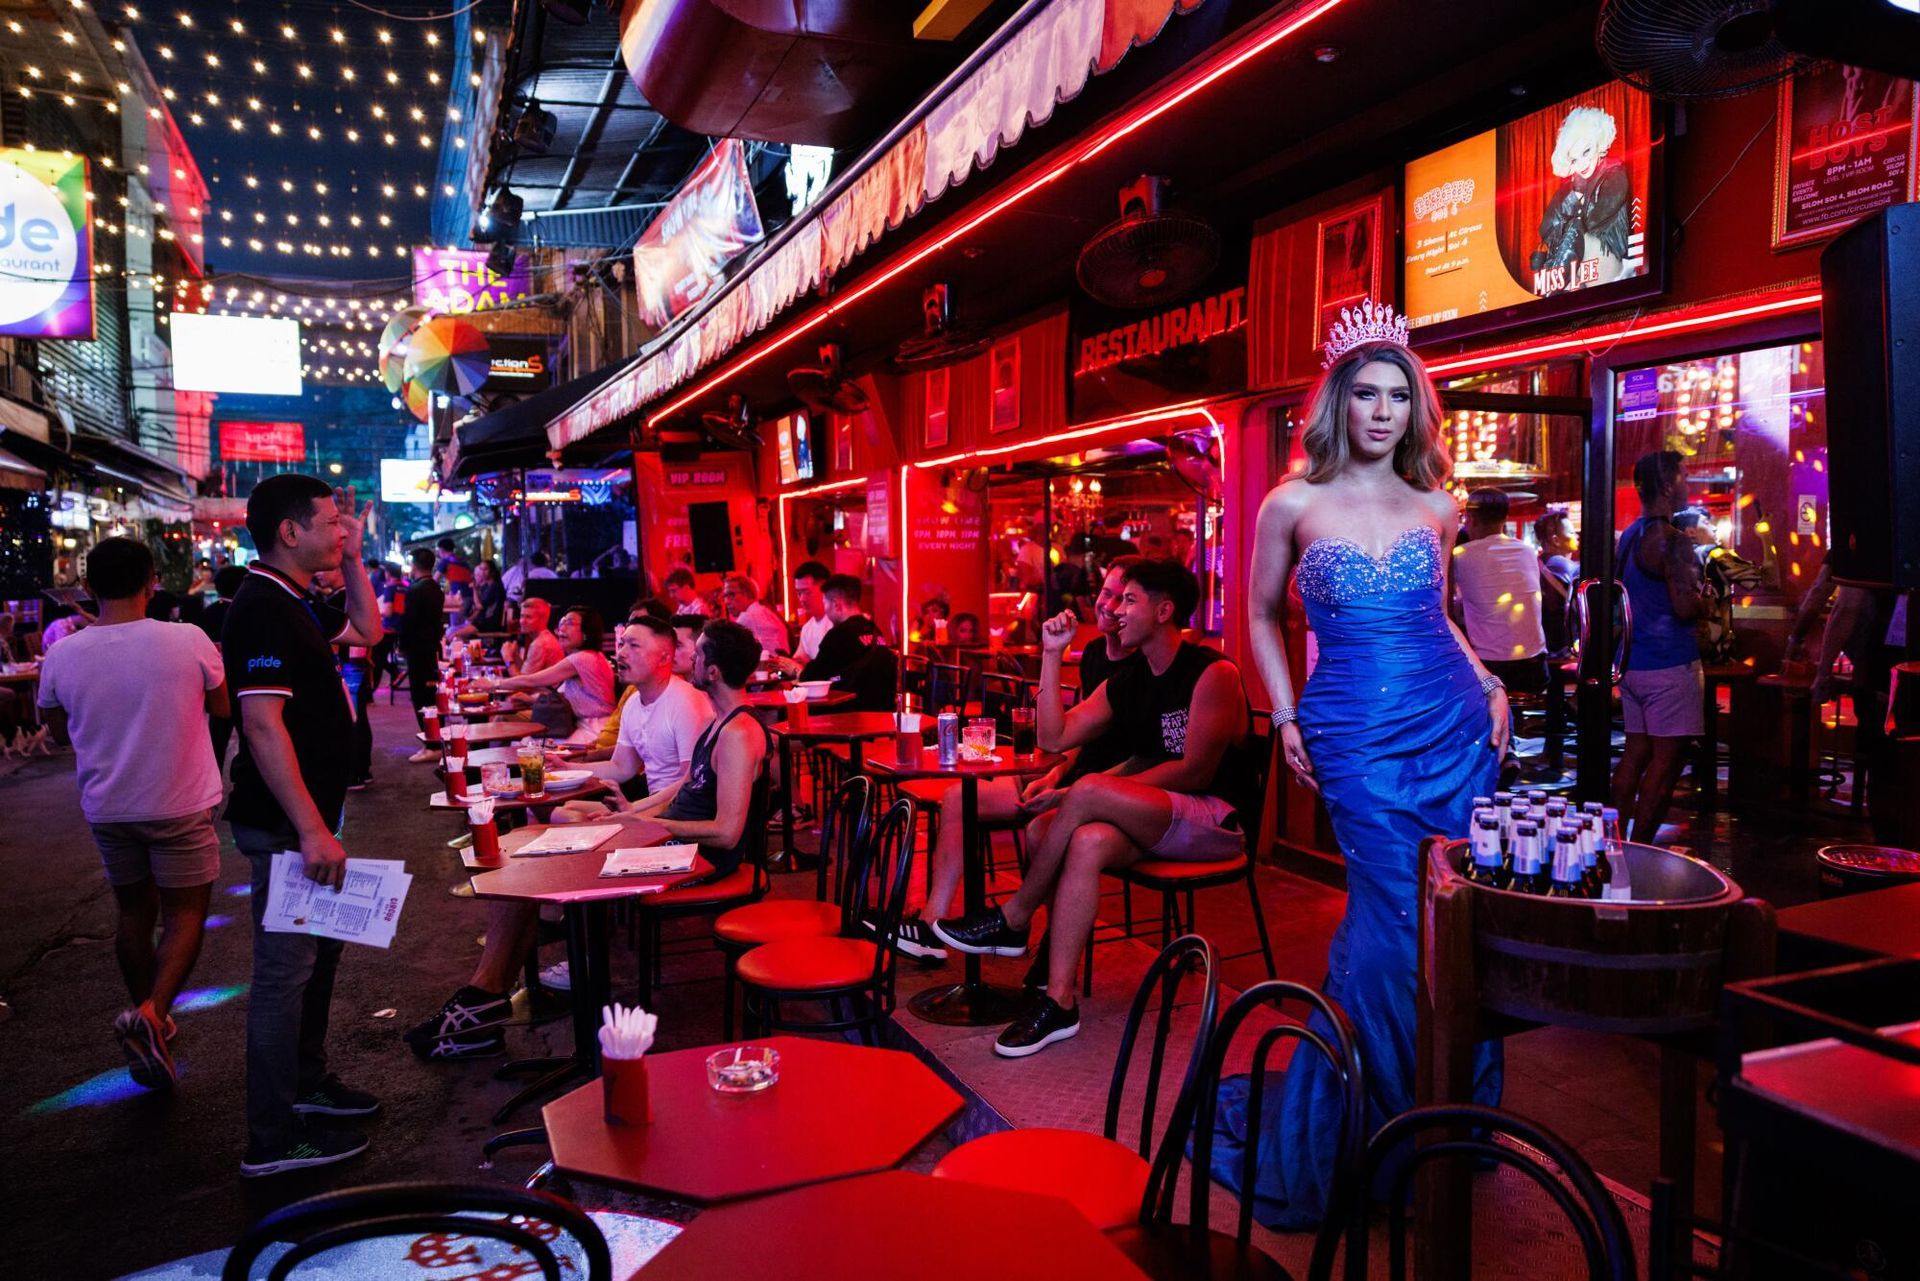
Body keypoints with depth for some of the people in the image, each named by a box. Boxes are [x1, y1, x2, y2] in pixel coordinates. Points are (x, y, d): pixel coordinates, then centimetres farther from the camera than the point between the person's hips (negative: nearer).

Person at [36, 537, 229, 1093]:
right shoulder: (188, 641, -17)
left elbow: (58, 728, 9)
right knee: (184, 915, 7)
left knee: (134, 912, 19)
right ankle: (151, 1012, -15)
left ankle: (147, 1019, 31)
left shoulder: (62, 657, -9)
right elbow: (223, 707, 0)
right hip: (180, 806, -3)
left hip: (107, 808, 4)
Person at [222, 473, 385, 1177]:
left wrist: (352, 559, 13)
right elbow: (262, 725, -27)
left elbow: (366, 630, 27)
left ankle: (306, 1080, 38)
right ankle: (274, 1138, 9)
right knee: (286, 968, -2)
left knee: (319, 951, 21)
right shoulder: (261, 609, -20)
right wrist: (312, 830, -27)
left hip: (309, 813, 11)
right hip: (285, 824, -10)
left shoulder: (295, 604, 10)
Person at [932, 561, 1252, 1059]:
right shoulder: (1125, 684, 13)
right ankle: (1058, 1001, -27)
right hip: (1150, 821, 6)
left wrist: (1101, 790, -16)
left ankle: (1013, 919, -11)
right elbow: (1054, 738, 7)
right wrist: (1052, 656, 3)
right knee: (1088, 842, -29)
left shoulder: (1214, 673, -10)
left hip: (1216, 820, -6)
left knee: (1089, 792, -28)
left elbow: (1195, 772, -15)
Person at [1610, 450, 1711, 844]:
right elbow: (1686, 607, -23)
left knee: (1636, 750, 13)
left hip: (1631, 661, 9)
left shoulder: (1627, 536, 14)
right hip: (1669, 663, -9)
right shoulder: (1672, 539, -15)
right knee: (1667, 758, -4)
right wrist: (1707, 597, -2)